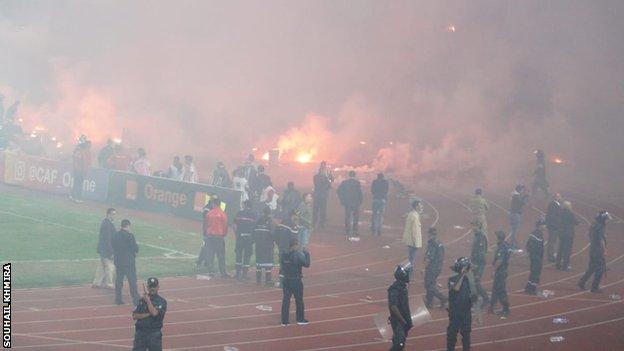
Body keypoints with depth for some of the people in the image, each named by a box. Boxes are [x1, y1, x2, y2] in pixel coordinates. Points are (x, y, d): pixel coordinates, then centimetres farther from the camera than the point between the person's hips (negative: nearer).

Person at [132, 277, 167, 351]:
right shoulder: (141, 300, 10)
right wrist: (148, 314, -11)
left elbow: (154, 313, -18)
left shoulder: (162, 301, -1)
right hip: (140, 333, 3)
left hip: (155, 333, -3)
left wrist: (147, 299, -11)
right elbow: (134, 316, 1)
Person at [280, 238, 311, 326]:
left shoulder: (283, 255, -2)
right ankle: (300, 319, 21)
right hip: (296, 281, -4)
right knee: (299, 300, 11)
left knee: (286, 300, 8)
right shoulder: (298, 255, -17)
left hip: (286, 280, 4)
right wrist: (307, 254, -1)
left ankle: (284, 321, 7)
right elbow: (306, 264, -13)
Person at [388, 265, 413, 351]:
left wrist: (408, 320, 19)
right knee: (399, 343, -11)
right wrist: (403, 320, -22)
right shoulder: (394, 289, -23)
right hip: (397, 320, -9)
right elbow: (393, 307, -27)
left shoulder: (403, 286, 6)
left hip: (404, 319, 9)